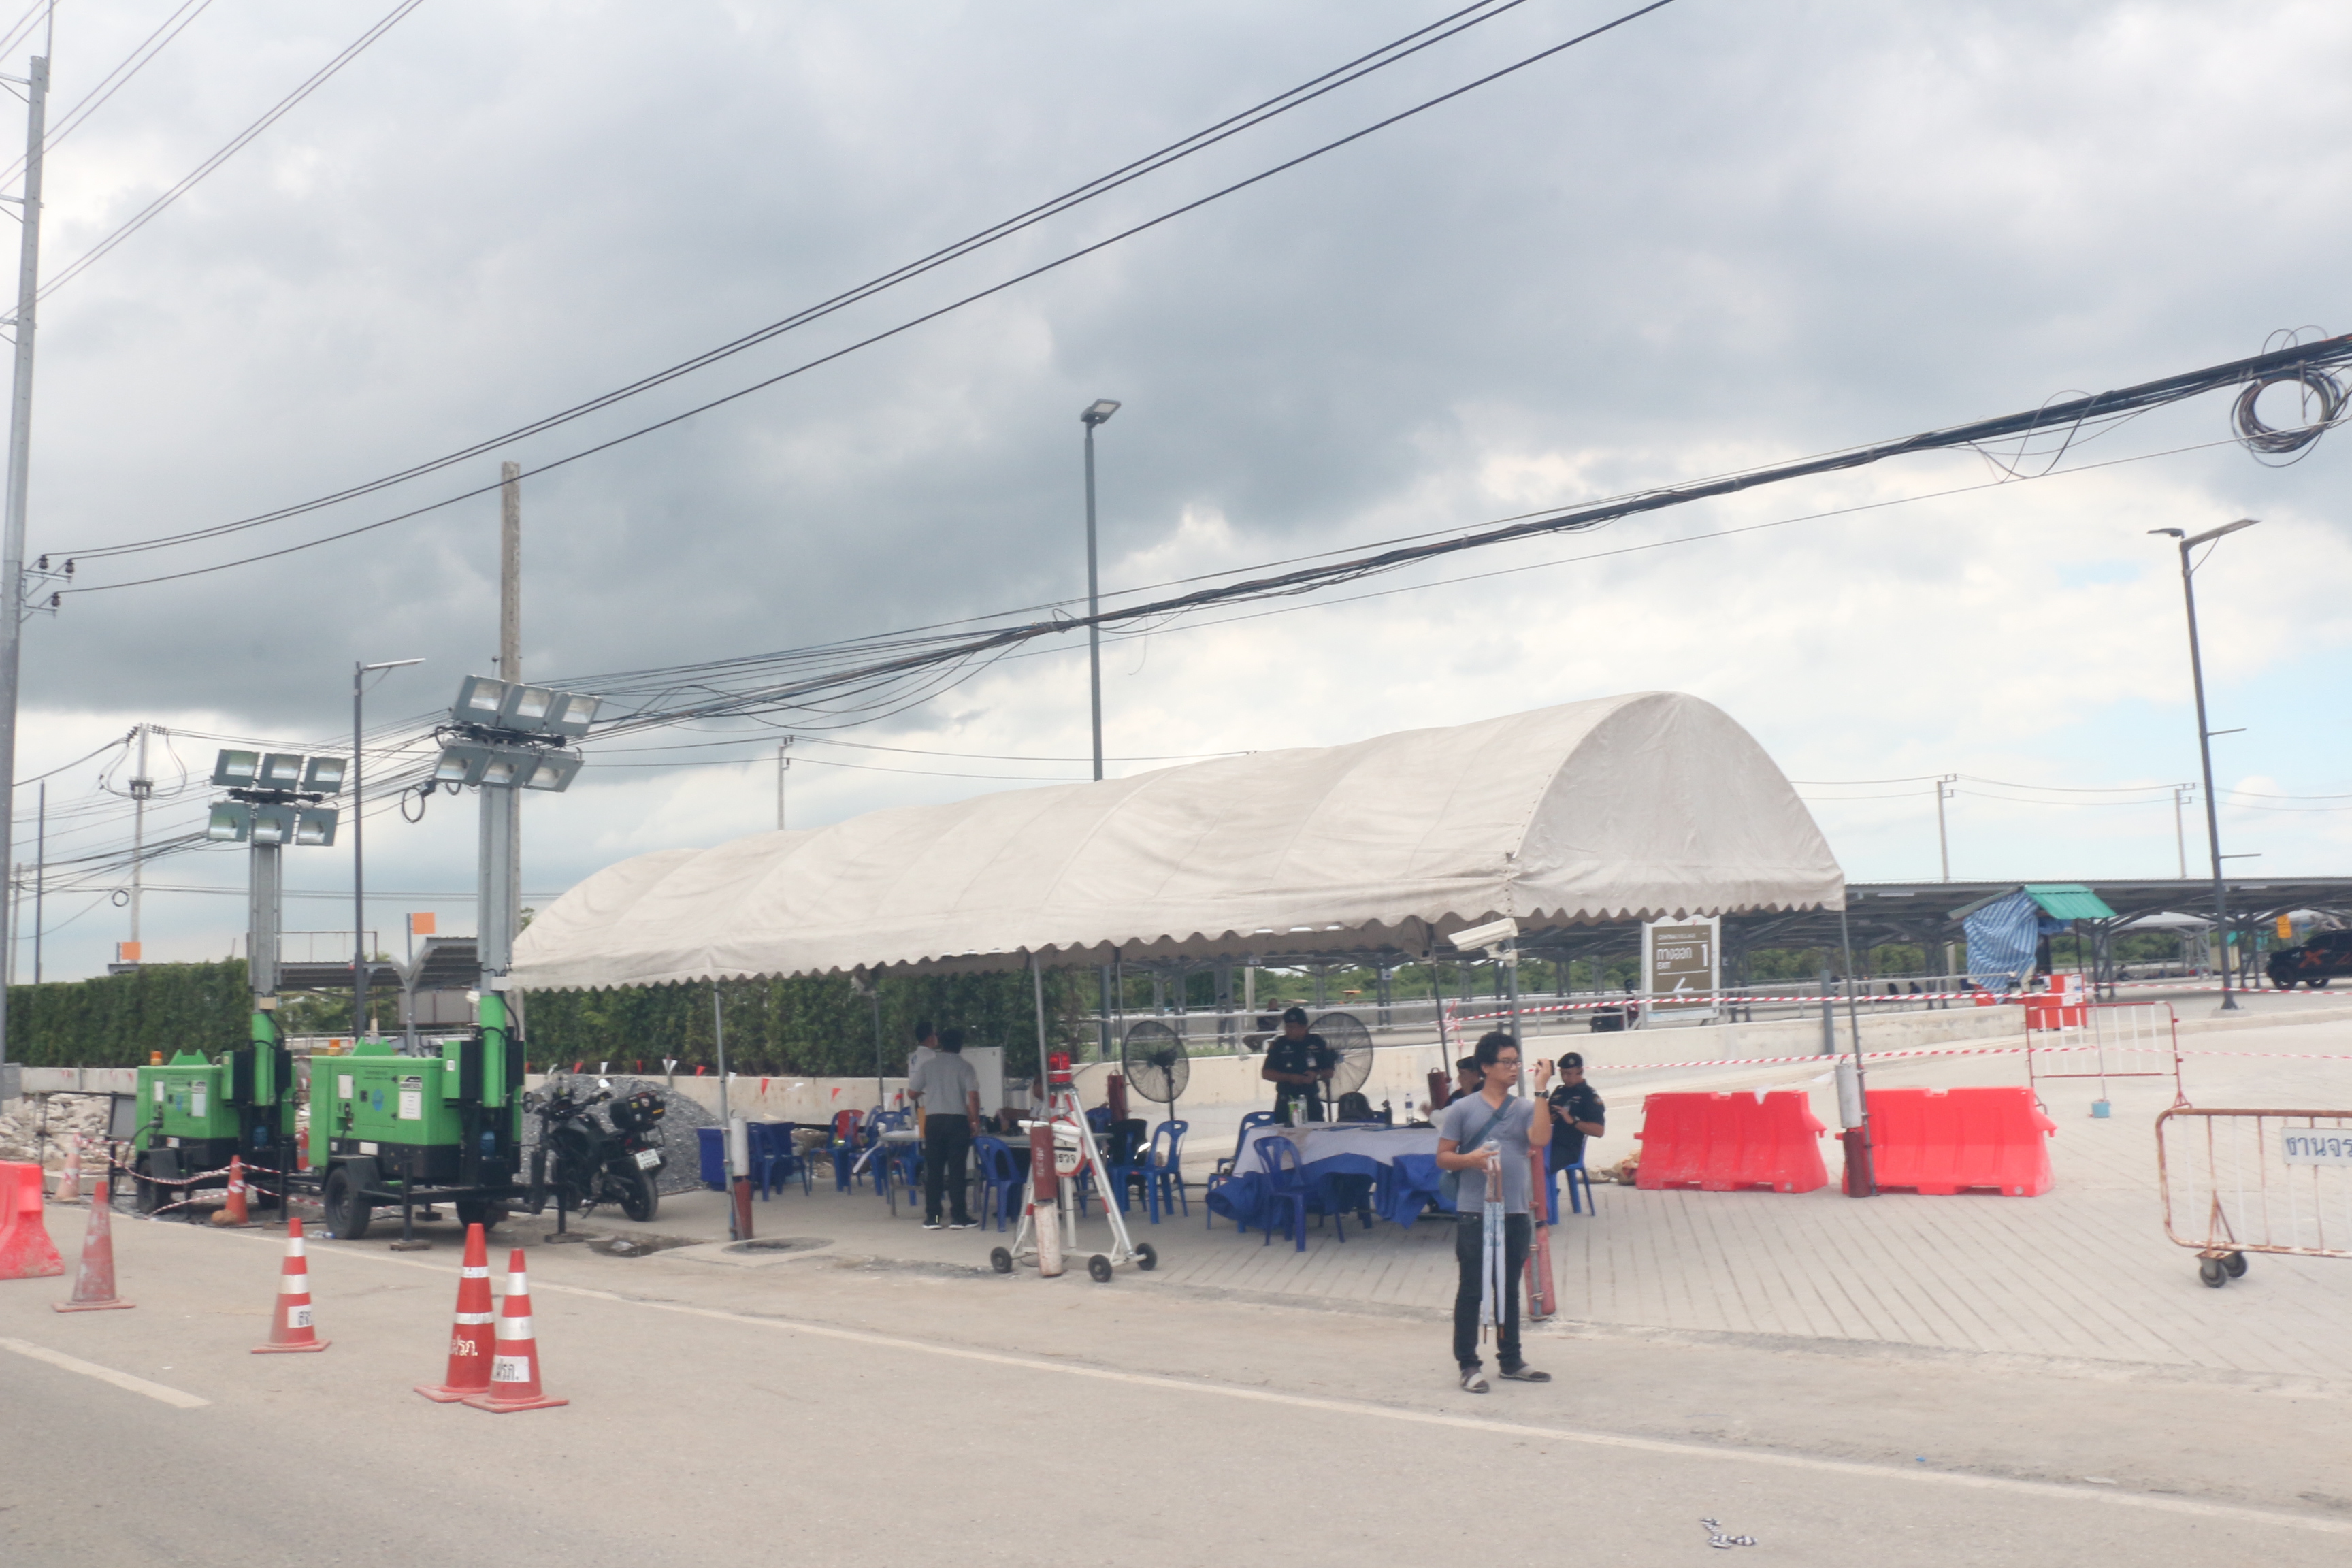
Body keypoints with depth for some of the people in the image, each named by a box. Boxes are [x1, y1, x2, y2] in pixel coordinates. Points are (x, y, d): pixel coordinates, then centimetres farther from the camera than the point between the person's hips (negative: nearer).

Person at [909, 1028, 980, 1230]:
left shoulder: (928, 1066, 5)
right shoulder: (965, 1067, 0)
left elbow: (913, 1093, 10)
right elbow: (973, 1096, -9)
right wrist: (975, 1121, 0)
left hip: (933, 1120, 2)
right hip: (957, 1120, -2)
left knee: (933, 1170, 6)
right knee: (957, 1169, 0)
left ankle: (932, 1217, 6)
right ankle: (958, 1217, 0)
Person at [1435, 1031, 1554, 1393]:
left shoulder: (1525, 1108, 8)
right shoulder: (1462, 1110, 0)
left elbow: (1540, 1139, -12)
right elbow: (1443, 1158, 1)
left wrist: (1540, 1091, -13)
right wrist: (1469, 1159, -20)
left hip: (1516, 1213, 3)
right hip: (1475, 1213, -3)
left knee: (1510, 1290, 14)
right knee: (1471, 1290, 0)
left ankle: (1511, 1360, 24)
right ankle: (1468, 1364, 7)